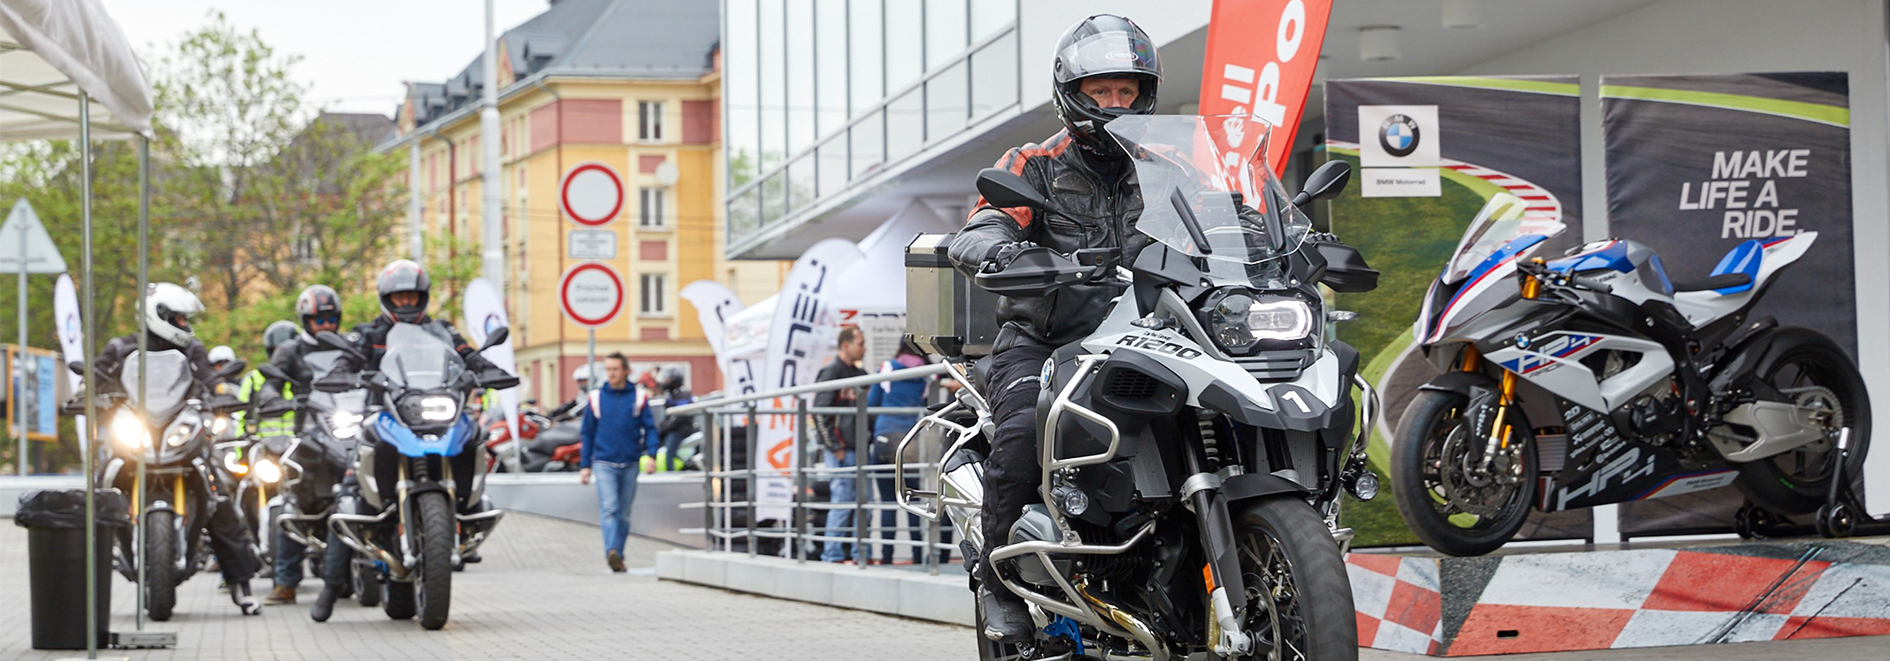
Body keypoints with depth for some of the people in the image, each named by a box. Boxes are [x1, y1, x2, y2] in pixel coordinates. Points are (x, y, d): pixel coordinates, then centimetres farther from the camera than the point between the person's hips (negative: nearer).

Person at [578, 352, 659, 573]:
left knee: (624, 513, 8)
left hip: (629, 464, 1)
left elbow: (650, 429, 5)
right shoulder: (596, 398, 5)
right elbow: (587, 433, 11)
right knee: (609, 507, -17)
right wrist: (584, 466, 9)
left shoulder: (638, 397, 4)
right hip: (604, 463, -1)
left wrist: (651, 455, -10)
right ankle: (611, 552, -30)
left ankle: (617, 555, 17)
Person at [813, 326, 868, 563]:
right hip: (841, 451, -8)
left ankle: (860, 553, 13)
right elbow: (819, 413, -13)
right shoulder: (831, 372, -8)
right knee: (841, 502, -7)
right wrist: (835, 448, -14)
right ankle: (832, 555, -1)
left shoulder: (860, 374, 16)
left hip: (859, 450, 8)